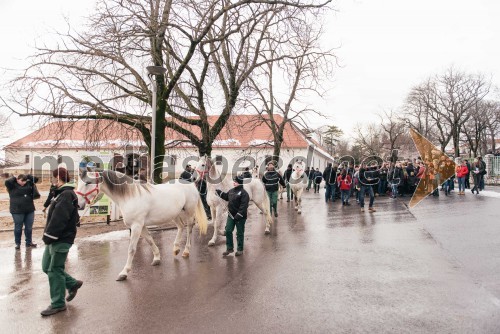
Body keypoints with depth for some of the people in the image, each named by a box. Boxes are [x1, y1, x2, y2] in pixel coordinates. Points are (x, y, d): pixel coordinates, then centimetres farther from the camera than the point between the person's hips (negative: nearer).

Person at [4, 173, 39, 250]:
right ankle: (17, 243, 20)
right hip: (17, 211, -4)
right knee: (18, 228, 7)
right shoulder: (12, 186, -4)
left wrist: (27, 176, 3)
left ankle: (29, 242, 23)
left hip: (30, 210, 4)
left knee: (29, 227, 11)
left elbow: (36, 179, 8)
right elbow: (7, 182, -22)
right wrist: (14, 178, -7)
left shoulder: (28, 184, 7)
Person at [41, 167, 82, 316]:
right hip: (56, 239, 10)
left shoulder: (66, 195, -19)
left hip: (61, 240, -10)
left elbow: (58, 219, -25)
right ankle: (73, 283, 28)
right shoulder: (64, 193, 14)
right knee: (47, 267, 17)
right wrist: (48, 236, 16)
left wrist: (48, 236, -19)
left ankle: (58, 304, 12)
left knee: (54, 270, -1)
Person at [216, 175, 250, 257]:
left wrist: (238, 215, -26)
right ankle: (229, 248, 23)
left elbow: (243, 206, -22)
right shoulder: (231, 191, 7)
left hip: (240, 217, -7)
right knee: (228, 231, 8)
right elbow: (226, 197, 26)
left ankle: (240, 250, 20)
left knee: (239, 233, 6)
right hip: (231, 215, 7)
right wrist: (218, 192, 17)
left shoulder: (243, 193, -16)